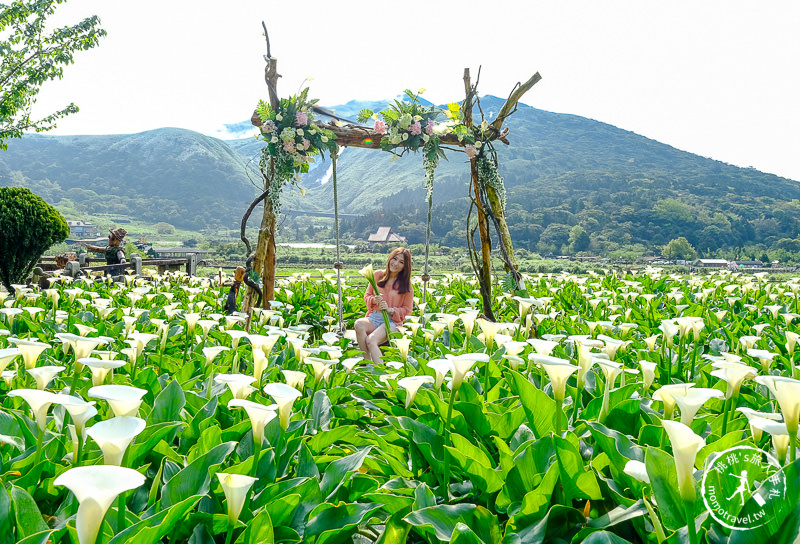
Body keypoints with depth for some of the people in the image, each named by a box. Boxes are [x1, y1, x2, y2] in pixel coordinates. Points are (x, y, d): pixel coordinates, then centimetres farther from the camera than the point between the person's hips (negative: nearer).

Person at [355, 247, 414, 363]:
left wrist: (390, 310, -11)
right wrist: (373, 300, -8)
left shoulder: (406, 283, 3)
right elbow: (367, 295, 17)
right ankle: (367, 363, -29)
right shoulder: (378, 275, 9)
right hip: (373, 318, 3)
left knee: (370, 340, -33)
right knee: (359, 324, -33)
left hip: (392, 321, -3)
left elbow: (407, 309, 7)